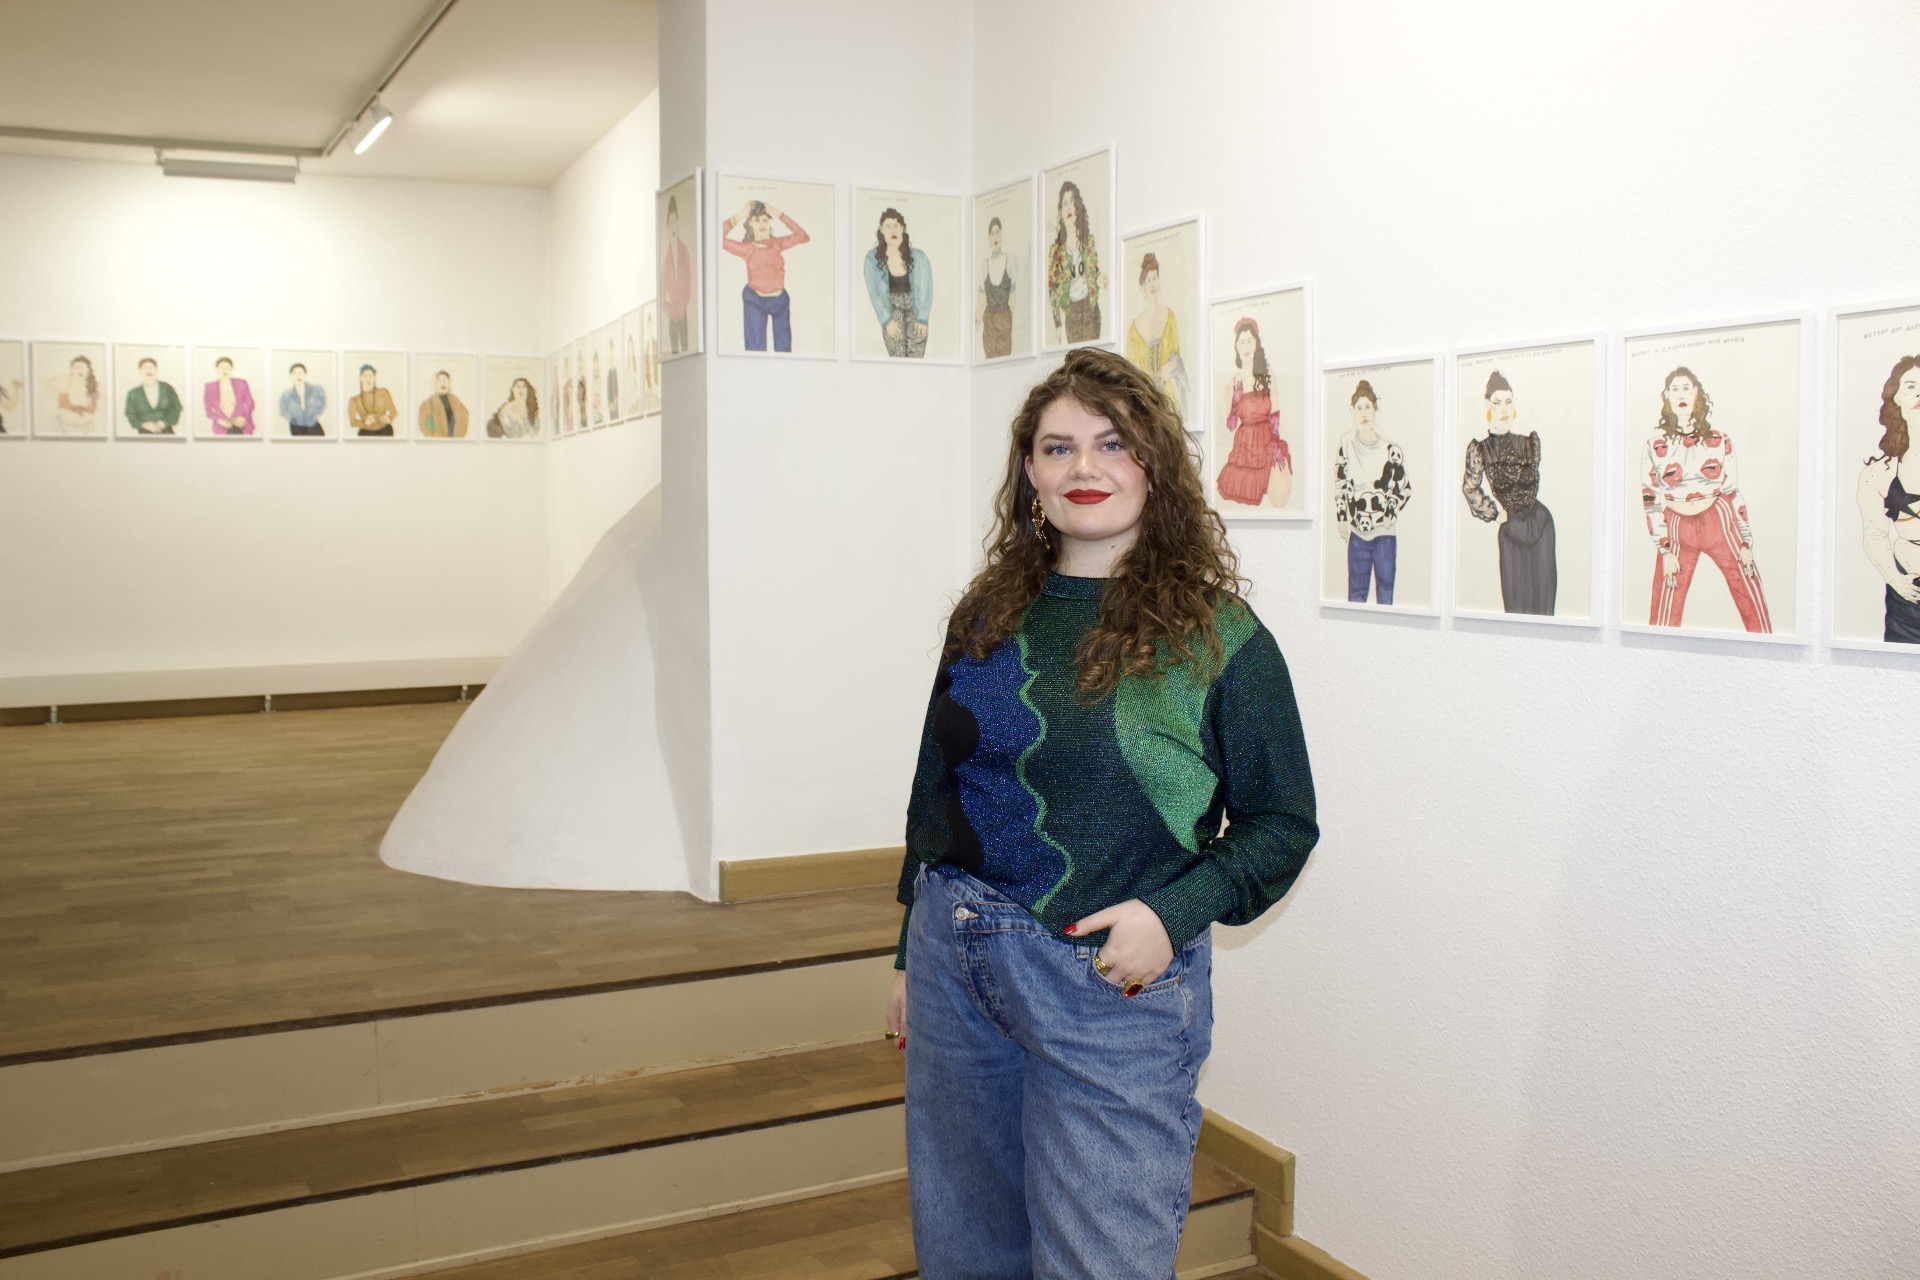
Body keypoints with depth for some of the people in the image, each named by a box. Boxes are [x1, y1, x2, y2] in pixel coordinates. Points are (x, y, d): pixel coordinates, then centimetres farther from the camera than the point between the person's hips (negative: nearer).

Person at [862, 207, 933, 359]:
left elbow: (926, 289, -2)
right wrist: (887, 320, -9)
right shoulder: (872, 259, -7)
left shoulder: (918, 256, -7)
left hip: (916, 312, 1)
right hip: (891, 312, 0)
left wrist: (922, 319, -8)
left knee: (916, 361, -10)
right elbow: (874, 293, -3)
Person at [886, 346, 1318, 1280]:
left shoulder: (1215, 636, -7)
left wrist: (1171, 913, -18)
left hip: (1112, 986, -4)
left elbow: (1281, 823, -3)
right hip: (955, 960, 5)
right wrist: (911, 954, 16)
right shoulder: (987, 616, 6)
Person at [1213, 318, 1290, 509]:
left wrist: (1276, 445, -7)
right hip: (1242, 444, 0)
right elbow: (1228, 427, -1)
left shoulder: (1267, 373, 1)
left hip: (1267, 443, 0)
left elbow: (1275, 413, 1)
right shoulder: (1233, 380, -1)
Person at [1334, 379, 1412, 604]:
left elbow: (1406, 489, 5)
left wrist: (1389, 513, -5)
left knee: (1385, 592, 5)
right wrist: (1343, 523, 5)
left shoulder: (1391, 450, -3)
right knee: (1356, 593, 5)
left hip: (1385, 532, -1)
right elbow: (1340, 487, 7)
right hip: (1357, 532, 1)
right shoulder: (1346, 443, 3)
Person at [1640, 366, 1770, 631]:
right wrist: (1665, 551, -4)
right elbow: (1650, 501, 0)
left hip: (1719, 521, 1)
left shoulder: (1720, 440, 3)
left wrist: (1746, 543, 5)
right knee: (1664, 611, -1)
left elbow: (1733, 492, 8)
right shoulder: (1656, 446, 0)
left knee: (1753, 602, -1)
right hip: (1677, 527, -1)